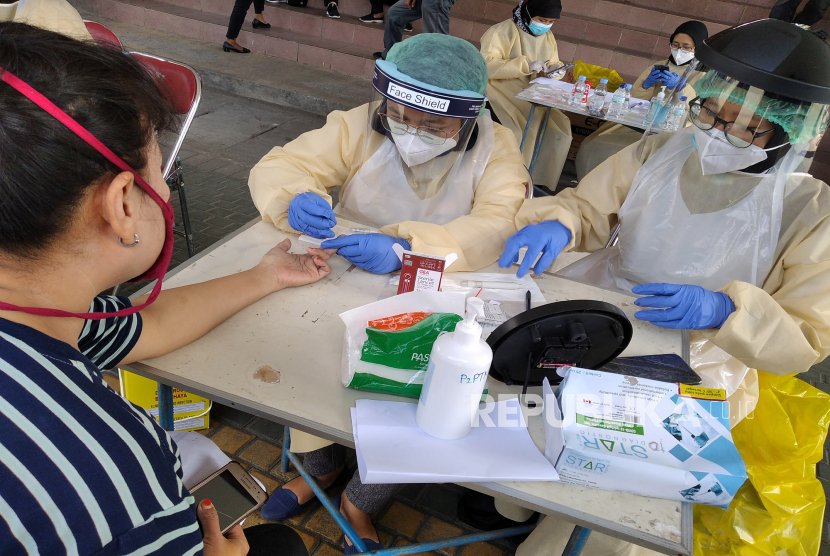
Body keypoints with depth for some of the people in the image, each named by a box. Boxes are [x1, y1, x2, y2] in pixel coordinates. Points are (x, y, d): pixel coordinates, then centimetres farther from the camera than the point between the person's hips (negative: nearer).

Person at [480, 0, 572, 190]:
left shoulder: (548, 37, 9)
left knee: (560, 130, -8)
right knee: (526, 130, -29)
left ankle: (538, 181, 3)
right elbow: (486, 65, -22)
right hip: (504, 93, -7)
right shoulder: (503, 31, -12)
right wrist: (526, 66, -28)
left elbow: (553, 64, 20)